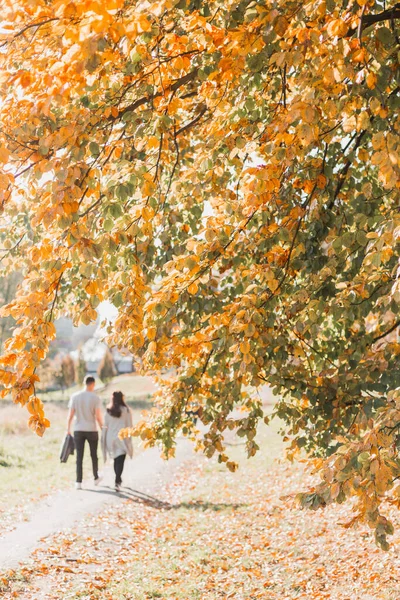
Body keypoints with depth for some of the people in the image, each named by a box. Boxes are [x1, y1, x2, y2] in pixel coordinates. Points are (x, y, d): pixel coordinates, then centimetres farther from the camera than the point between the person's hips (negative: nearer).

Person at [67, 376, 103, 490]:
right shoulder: (95, 398, -7)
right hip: (92, 430, -1)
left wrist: (68, 429, 5)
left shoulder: (75, 396, -1)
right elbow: (98, 416, -10)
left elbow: (70, 414, -1)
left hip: (78, 430, 1)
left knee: (79, 457, 3)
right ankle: (96, 478, 30)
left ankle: (78, 482, -1)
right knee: (94, 455, 17)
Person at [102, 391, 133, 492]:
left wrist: (104, 440, 9)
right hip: (122, 438, -3)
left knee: (116, 460, 19)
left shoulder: (108, 411, 2)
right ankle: (117, 482, -18)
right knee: (120, 461, -4)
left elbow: (105, 426, 4)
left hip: (111, 438, 3)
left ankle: (118, 480, 31)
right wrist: (129, 438, 6)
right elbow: (129, 425, -3)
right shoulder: (126, 410, -5)